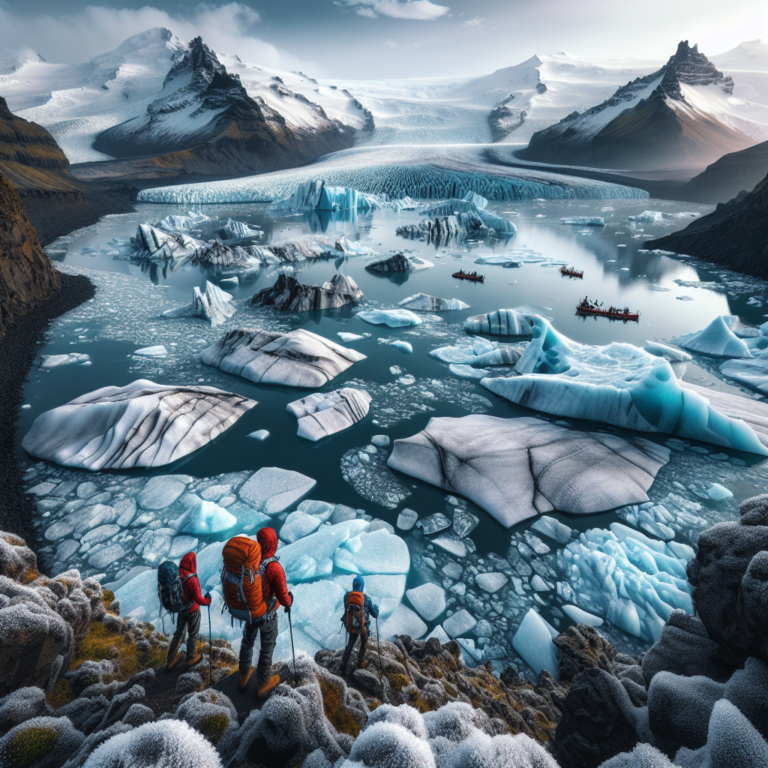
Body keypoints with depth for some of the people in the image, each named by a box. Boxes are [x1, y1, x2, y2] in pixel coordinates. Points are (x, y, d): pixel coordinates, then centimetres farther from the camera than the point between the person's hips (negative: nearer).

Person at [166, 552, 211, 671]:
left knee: (179, 633, 24)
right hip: (193, 611, -5)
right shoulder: (192, 580, -33)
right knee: (193, 634, 19)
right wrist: (208, 600, -10)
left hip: (180, 609, 5)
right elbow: (198, 599, -29)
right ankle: (191, 658, 36)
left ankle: (171, 660, 36)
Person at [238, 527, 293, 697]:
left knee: (247, 642, 27)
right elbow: (283, 597, -26)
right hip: (268, 615, -5)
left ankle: (244, 676, 48)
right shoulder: (274, 568, -34)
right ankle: (262, 684, 37)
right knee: (267, 648, 19)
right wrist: (289, 601, -3)